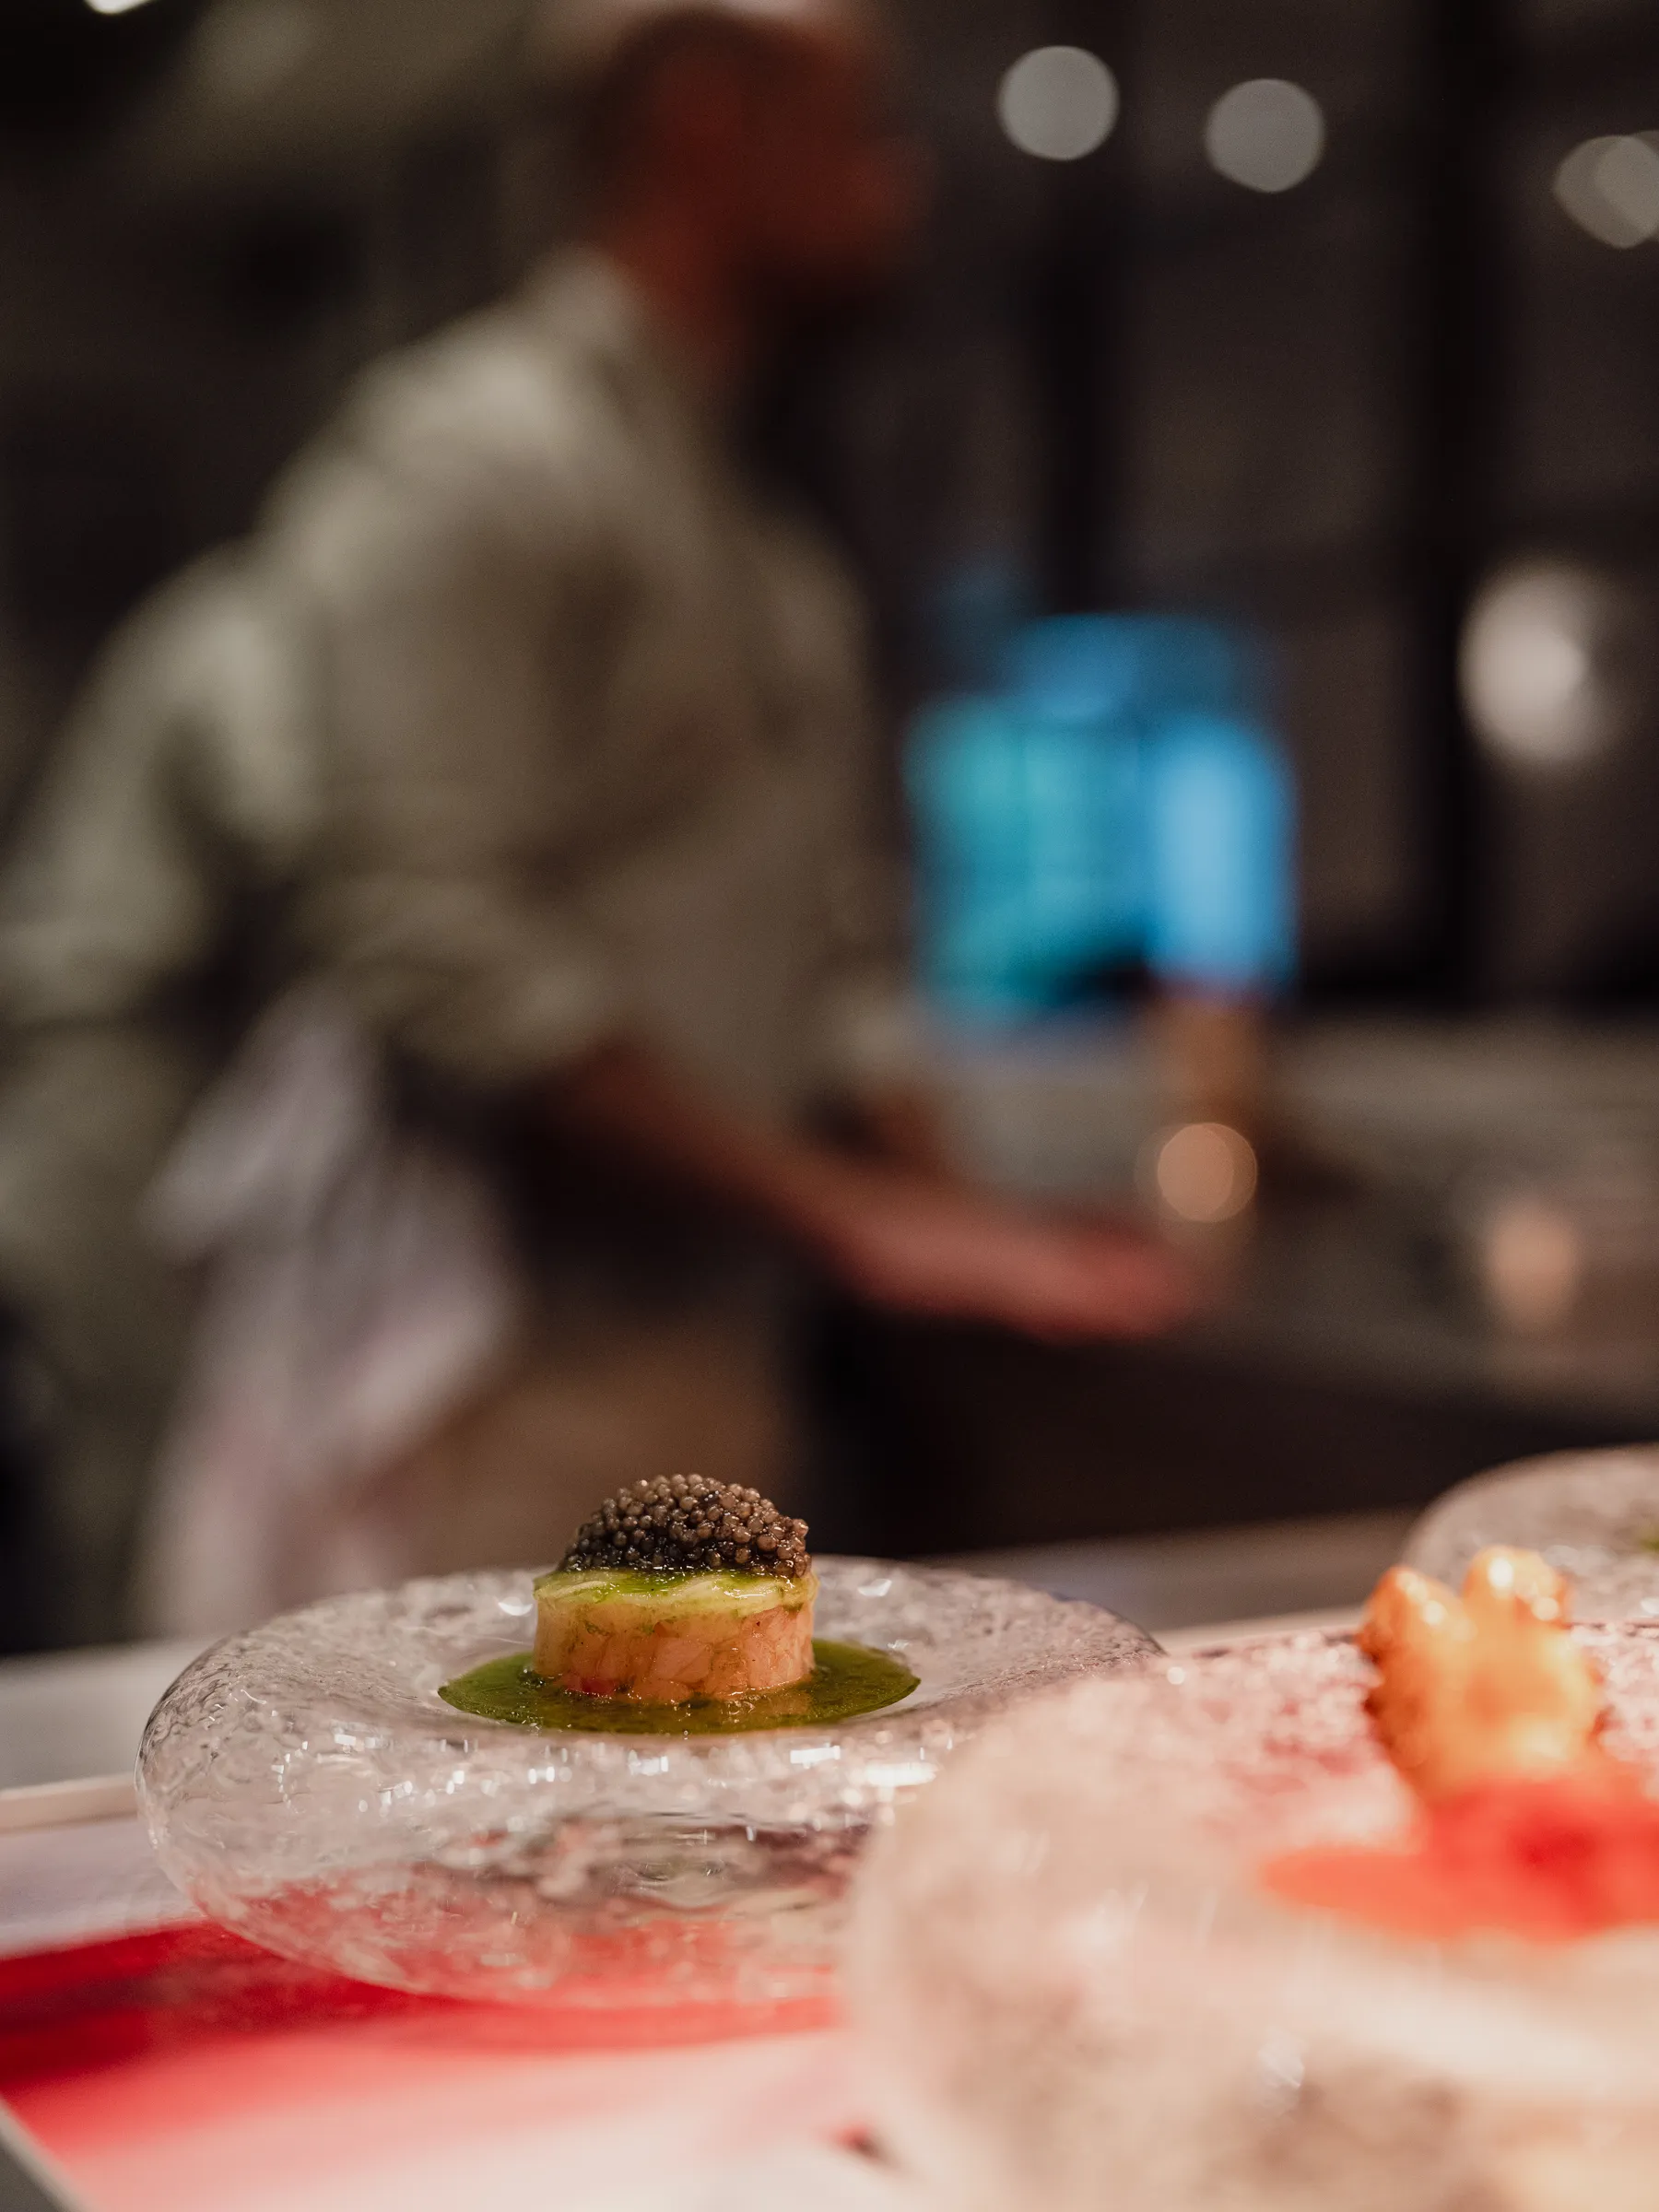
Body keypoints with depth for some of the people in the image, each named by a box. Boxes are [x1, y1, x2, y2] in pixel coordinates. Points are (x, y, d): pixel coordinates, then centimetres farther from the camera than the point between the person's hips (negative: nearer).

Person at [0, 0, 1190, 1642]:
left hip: (709, 1369, 9)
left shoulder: (778, 565, 19)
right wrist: (835, 1207, -19)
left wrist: (942, 1221, 4)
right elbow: (424, 938, -19)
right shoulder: (466, 460, -9)